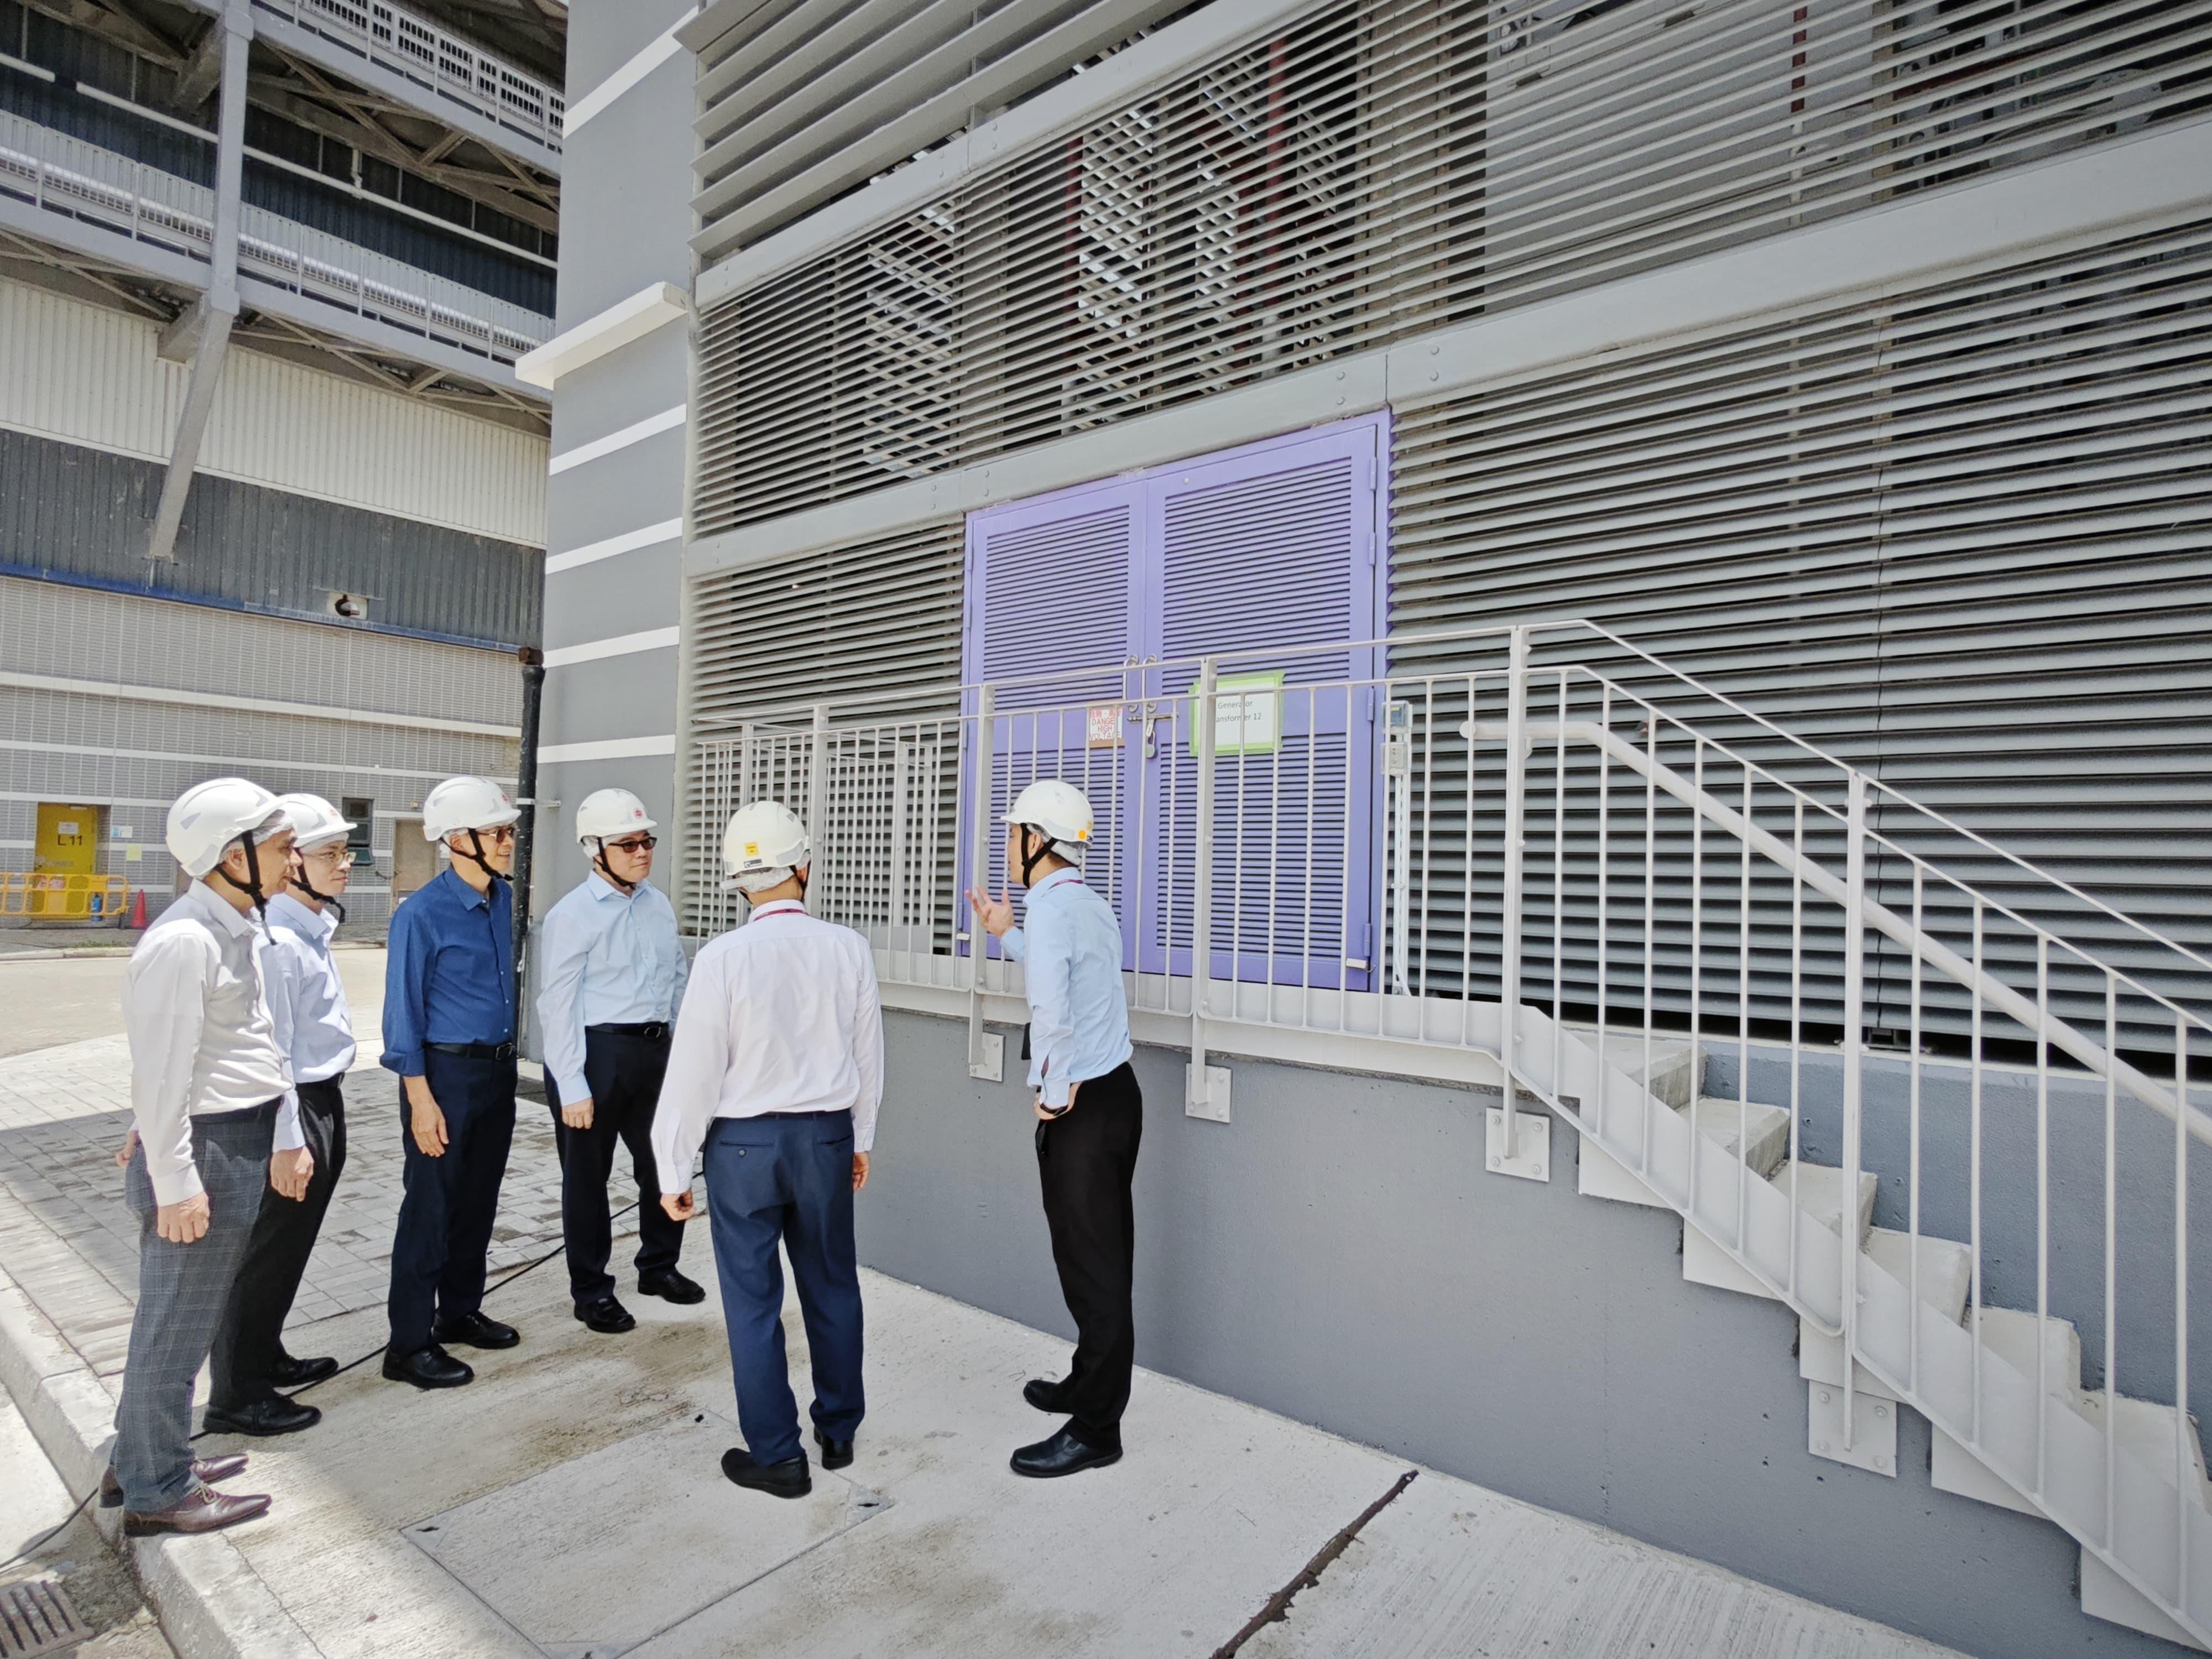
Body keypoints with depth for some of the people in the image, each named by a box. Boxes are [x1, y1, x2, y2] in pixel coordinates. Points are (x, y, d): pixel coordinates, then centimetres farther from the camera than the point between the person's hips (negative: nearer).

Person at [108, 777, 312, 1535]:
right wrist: (173, 1182, -18)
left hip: (242, 1148, 9)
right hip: (201, 1155, -9)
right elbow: (161, 1073, -21)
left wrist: (286, 1134, 11)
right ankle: (156, 1491, 23)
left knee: (185, 1318, 22)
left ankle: (143, 1456, 39)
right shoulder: (184, 942, -21)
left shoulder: (244, 927, 8)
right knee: (176, 1325, 6)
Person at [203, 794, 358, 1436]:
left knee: (289, 1247, 22)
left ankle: (265, 1357, 38)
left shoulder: (313, 928, 8)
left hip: (325, 1102, 9)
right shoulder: (276, 941, -22)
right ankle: (237, 1395, 19)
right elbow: (270, 1052, -22)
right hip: (294, 1108, -9)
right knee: (268, 1252, 4)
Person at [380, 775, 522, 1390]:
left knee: (479, 1199, 17)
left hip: (498, 1068, 7)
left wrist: (507, 1060, 13)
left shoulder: (503, 898, 4)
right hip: (446, 1070, -7)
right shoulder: (423, 914, -16)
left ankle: (460, 1310, 34)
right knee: (432, 1206, 3)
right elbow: (403, 1012, -13)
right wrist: (420, 1097, -15)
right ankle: (408, 1344, 17)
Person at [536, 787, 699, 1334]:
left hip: (653, 1048, 6)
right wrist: (572, 1087, -14)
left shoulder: (660, 906, 7)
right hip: (595, 1052, -6)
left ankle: (659, 1266, 38)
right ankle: (591, 1292, 27)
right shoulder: (572, 915, -11)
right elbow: (558, 1005, -12)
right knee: (588, 1175, 9)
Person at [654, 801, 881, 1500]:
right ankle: (839, 1430, 35)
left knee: (753, 1300, 12)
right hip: (827, 1136, 3)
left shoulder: (722, 957, -15)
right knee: (832, 1286, 18)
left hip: (743, 1143, -2)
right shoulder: (848, 948, -8)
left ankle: (777, 1456, 25)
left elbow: (694, 1072, -10)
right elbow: (868, 1054, 1)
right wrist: (860, 1139, 15)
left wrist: (673, 1170, 1)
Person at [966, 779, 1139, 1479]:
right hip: (1118, 1093, 10)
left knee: (1091, 1268, 2)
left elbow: (1051, 1008, -32)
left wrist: (1054, 1094, -20)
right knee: (1105, 1258, 20)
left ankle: (1096, 1429, 16)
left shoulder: (1049, 908, -18)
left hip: (1080, 1108, -10)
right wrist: (1005, 934, 29)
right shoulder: (1093, 906, 12)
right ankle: (1091, 1385, 37)